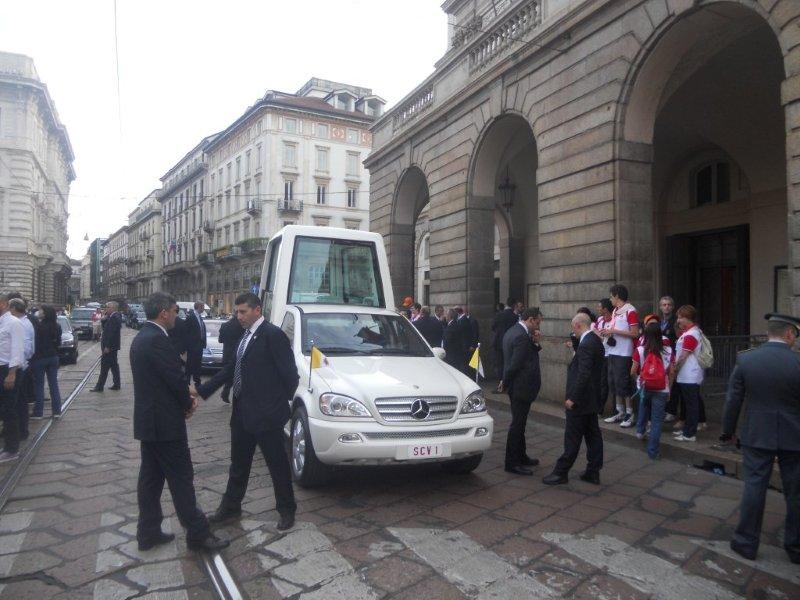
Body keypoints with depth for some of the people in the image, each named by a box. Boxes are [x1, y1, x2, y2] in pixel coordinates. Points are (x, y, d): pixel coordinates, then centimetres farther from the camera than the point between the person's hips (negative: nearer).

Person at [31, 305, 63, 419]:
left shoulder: (39, 326, -16)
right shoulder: (57, 326, 2)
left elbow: (36, 343, -13)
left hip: (40, 358, -5)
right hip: (53, 357, 6)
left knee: (39, 385, 4)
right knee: (53, 384, 10)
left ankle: (38, 412, 9)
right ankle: (56, 411, 13)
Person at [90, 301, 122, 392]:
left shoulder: (114, 317, -19)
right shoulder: (113, 317, 13)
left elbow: (112, 333, -23)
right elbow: (104, 326, 14)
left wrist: (107, 346, -23)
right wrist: (106, 315, 1)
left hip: (110, 347, -10)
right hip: (112, 346, 10)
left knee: (104, 366, -4)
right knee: (114, 365, 13)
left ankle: (99, 386, 1)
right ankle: (116, 384, 19)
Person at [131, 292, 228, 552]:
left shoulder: (141, 338, 11)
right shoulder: (157, 340, -21)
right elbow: (175, 379, -20)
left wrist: (185, 400, 4)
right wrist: (188, 404, -2)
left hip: (147, 421, 10)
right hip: (164, 423, -10)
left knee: (150, 477, 15)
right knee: (181, 479, -1)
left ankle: (148, 532, 25)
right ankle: (198, 533, 8)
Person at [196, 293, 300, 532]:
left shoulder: (273, 335, -16)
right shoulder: (246, 335, 11)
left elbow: (289, 373, -16)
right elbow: (232, 368, 15)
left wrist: (284, 401, -7)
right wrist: (202, 390, 11)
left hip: (266, 414, -8)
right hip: (242, 413, 8)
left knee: (277, 464, 7)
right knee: (238, 463, 21)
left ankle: (287, 510, 24)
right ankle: (231, 506, 38)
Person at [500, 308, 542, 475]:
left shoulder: (512, 331, 11)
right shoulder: (522, 336, -21)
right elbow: (515, 364, -22)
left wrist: (535, 343, -1)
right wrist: (505, 383, -9)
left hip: (516, 386, 10)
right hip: (521, 387, -10)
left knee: (519, 423, 19)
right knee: (517, 424, -2)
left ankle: (520, 456, 32)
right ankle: (512, 463, 7)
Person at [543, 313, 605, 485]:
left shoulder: (586, 344, -21)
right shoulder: (595, 341, 9)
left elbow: (583, 374, -25)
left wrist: (572, 398, -22)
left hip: (580, 400, -10)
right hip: (591, 398, 10)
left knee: (572, 438, -2)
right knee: (593, 435, 13)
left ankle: (561, 472, 7)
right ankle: (593, 472, 21)